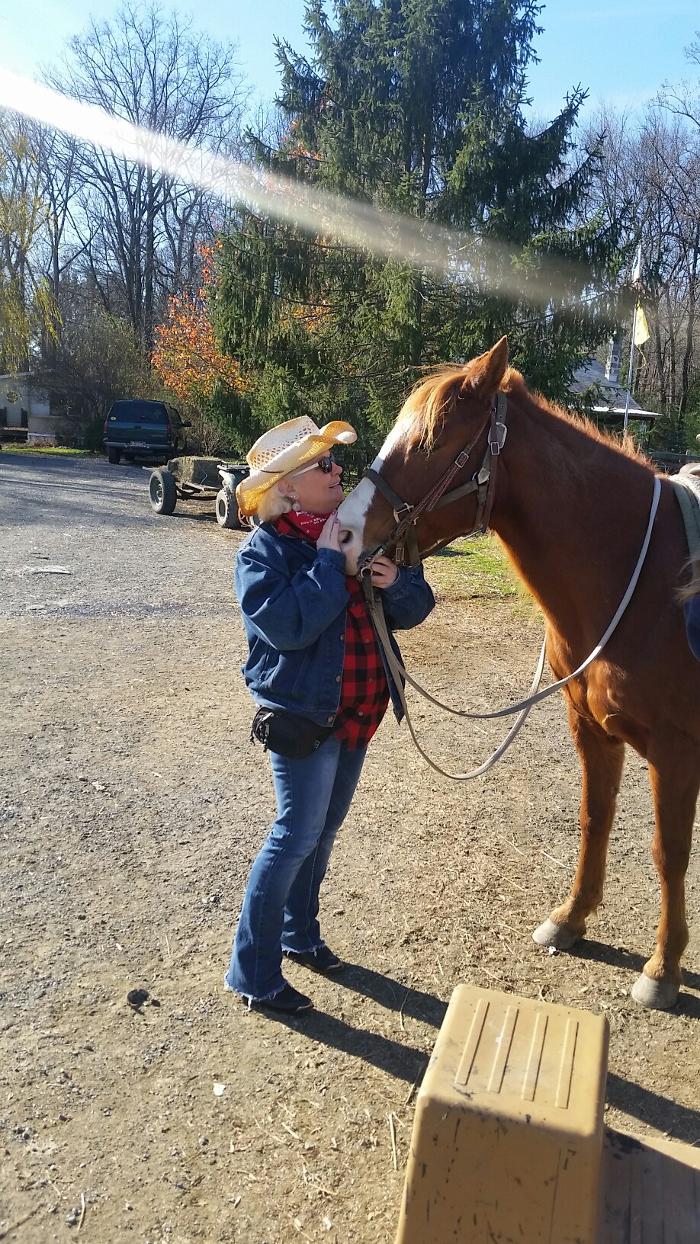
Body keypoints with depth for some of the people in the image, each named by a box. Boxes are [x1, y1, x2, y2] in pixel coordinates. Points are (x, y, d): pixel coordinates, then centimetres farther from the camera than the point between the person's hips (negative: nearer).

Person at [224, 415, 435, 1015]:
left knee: (324, 830, 19)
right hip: (302, 712, -7)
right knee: (297, 835, -1)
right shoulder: (264, 550, -13)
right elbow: (288, 625, -29)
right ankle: (253, 973, 14)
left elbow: (413, 610, 4)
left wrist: (396, 581, -17)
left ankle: (300, 934, 39)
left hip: (358, 711, 7)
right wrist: (326, 559, -25)